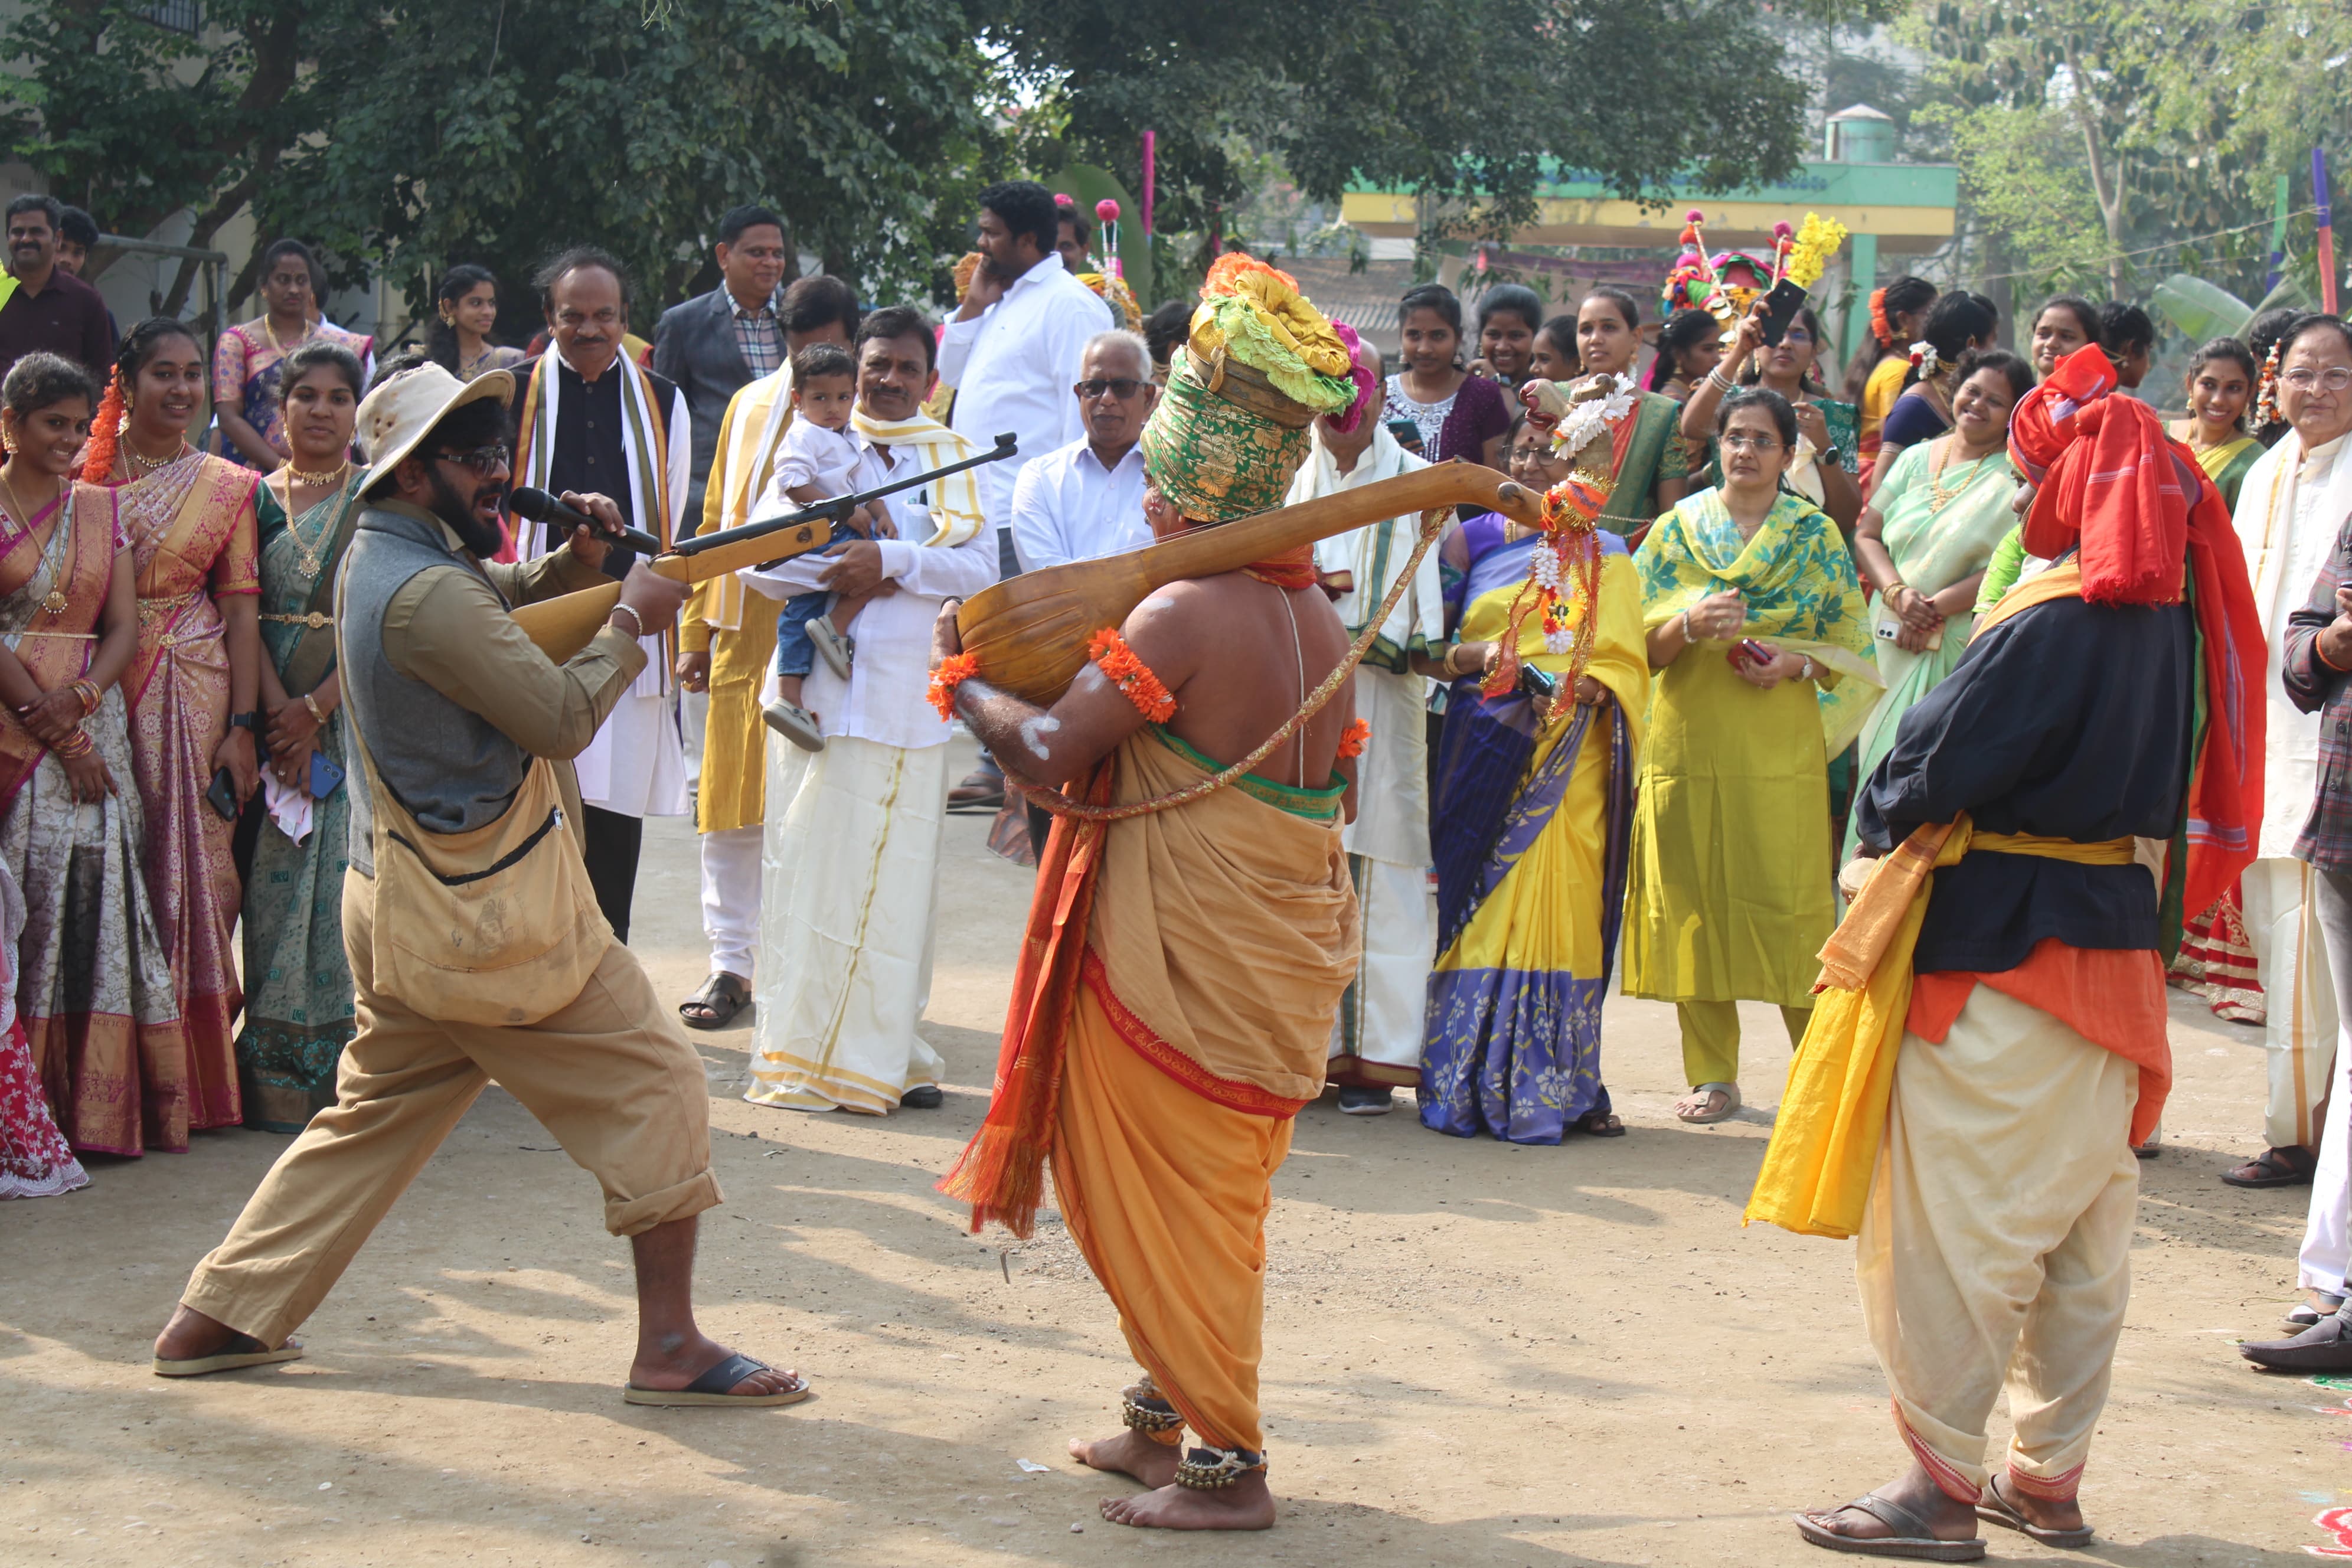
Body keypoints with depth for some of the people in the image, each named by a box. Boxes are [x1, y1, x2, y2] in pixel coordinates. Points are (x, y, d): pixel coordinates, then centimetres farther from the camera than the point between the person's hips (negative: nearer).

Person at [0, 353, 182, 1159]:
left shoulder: (100, 511, 14)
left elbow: (124, 627, 8)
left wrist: (79, 698, -10)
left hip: (92, 723, 4)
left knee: (91, 898, -1)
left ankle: (93, 1105, 4)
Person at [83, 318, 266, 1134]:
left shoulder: (229, 487, 9)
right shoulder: (87, 474, 5)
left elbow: (242, 607, 5)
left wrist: (244, 726, -2)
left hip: (194, 696, 1)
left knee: (192, 862, -2)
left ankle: (191, 1073, 9)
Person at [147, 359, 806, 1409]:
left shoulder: (381, 553, 10)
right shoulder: (427, 591, -21)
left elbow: (492, 608, 25)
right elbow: (561, 718, -19)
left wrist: (571, 565, 5)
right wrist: (631, 623, -4)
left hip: (410, 914, 10)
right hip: (489, 920, -10)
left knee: (373, 1116, 19)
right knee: (654, 1088, -3)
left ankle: (216, 1320, 20)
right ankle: (670, 1349, -2)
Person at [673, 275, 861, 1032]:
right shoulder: (749, 406, 12)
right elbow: (716, 521, 16)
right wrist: (696, 630, 13)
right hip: (743, 637, 4)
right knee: (729, 810, 7)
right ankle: (730, 963, 18)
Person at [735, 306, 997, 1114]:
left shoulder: (953, 461, 13)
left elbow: (981, 570, -1)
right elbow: (762, 563, -2)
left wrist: (892, 559, -14)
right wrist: (850, 561, -14)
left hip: (910, 700, 2)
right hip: (821, 691, -2)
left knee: (899, 880, 4)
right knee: (814, 870, -4)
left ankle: (887, 1052, 11)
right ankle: (802, 1053, 2)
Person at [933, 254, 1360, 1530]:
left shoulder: (1183, 613, -19)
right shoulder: (1315, 616, 6)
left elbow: (1046, 751, -21)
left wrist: (962, 676, -2)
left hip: (1185, 955, -8)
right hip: (1284, 945, 8)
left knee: (1170, 1198, 3)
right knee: (1210, 1195, 19)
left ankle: (1226, 1463, 7)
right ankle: (1166, 1418, 31)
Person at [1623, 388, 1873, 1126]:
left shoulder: (1815, 534, 7)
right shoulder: (1677, 529, 9)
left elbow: (1850, 644, 6)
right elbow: (1643, 641, 5)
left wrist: (1794, 662, -12)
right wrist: (1693, 623, -15)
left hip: (1781, 751, -1)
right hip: (1688, 741, 2)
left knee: (1788, 902, -6)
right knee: (1694, 902, 1)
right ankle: (1712, 1074, 11)